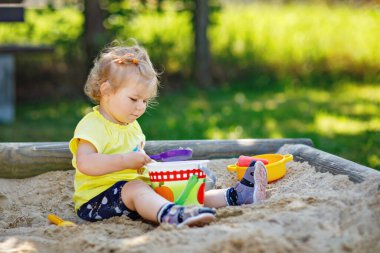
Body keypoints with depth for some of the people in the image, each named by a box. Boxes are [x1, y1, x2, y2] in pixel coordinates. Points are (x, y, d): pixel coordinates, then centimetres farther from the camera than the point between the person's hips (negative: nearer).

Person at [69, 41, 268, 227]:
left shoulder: (131, 126, 18)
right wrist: (126, 161, -28)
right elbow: (84, 163, -29)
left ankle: (234, 196, -13)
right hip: (96, 199, -9)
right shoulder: (93, 126, -13)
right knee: (136, 188, -36)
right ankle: (172, 215, -65)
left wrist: (144, 163, 8)